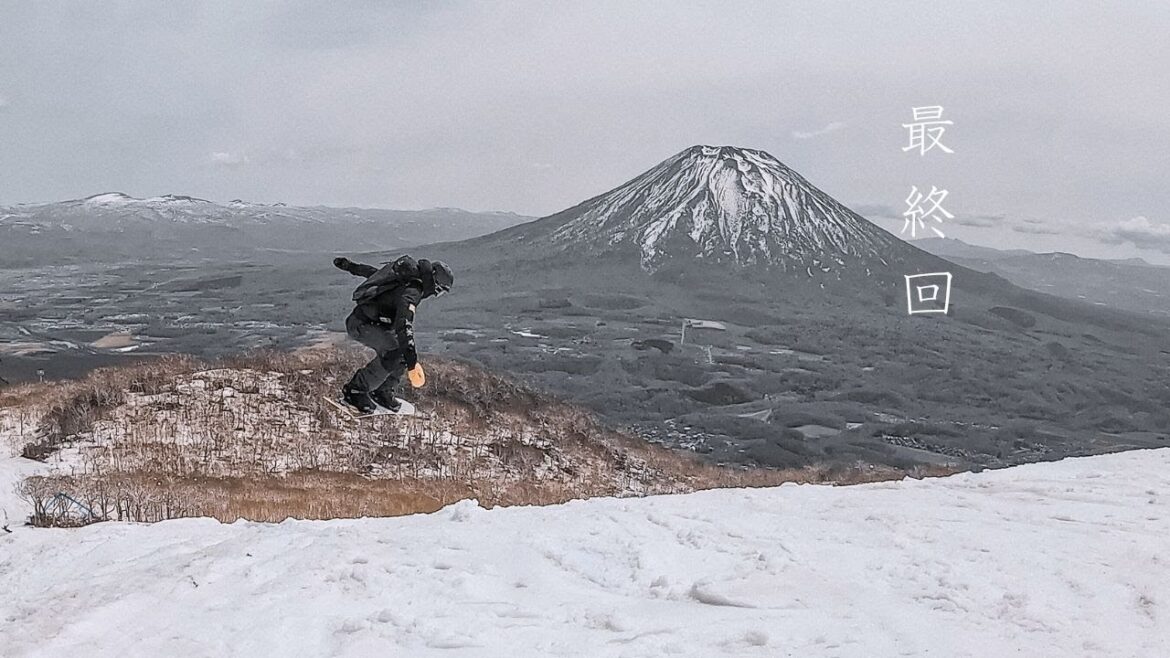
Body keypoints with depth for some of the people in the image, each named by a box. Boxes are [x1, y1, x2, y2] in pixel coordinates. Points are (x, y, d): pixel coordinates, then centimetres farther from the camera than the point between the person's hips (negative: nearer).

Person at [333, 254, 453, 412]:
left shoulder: (405, 275, 5)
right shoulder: (411, 292, -26)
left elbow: (373, 272, 20)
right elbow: (404, 326, -37)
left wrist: (348, 265, 33)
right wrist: (412, 363, -41)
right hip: (360, 325, -10)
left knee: (406, 348, 3)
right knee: (395, 351, -23)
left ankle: (382, 392, 15)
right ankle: (355, 391, -12)